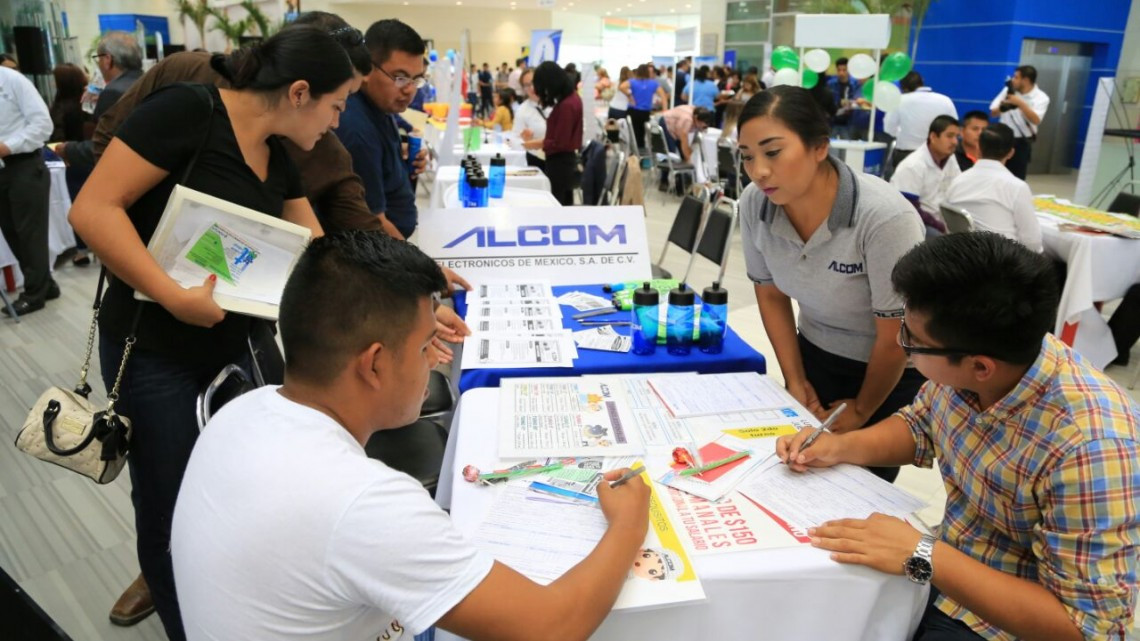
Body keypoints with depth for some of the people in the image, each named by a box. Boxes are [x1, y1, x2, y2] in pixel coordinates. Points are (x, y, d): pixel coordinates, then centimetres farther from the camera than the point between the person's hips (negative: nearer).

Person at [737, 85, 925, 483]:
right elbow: (771, 294, -1)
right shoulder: (754, 204, -18)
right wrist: (795, 380, 1)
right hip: (816, 356, 4)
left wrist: (861, 411, -5)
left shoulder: (885, 217, -33)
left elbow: (896, 339, -20)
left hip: (892, 373, -4)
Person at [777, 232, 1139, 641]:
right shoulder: (967, 364, -14)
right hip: (949, 572, 6)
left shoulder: (1090, 447, -32)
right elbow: (920, 427, 7)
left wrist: (924, 557, -29)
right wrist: (841, 447, -9)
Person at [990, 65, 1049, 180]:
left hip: (1022, 143, -3)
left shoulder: (1041, 98, -8)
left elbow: (1036, 120, -23)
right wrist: (1002, 107, -20)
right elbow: (993, 113, 3)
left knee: (1017, 178, 0)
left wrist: (1020, 103, -31)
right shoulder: (1008, 90, 2)